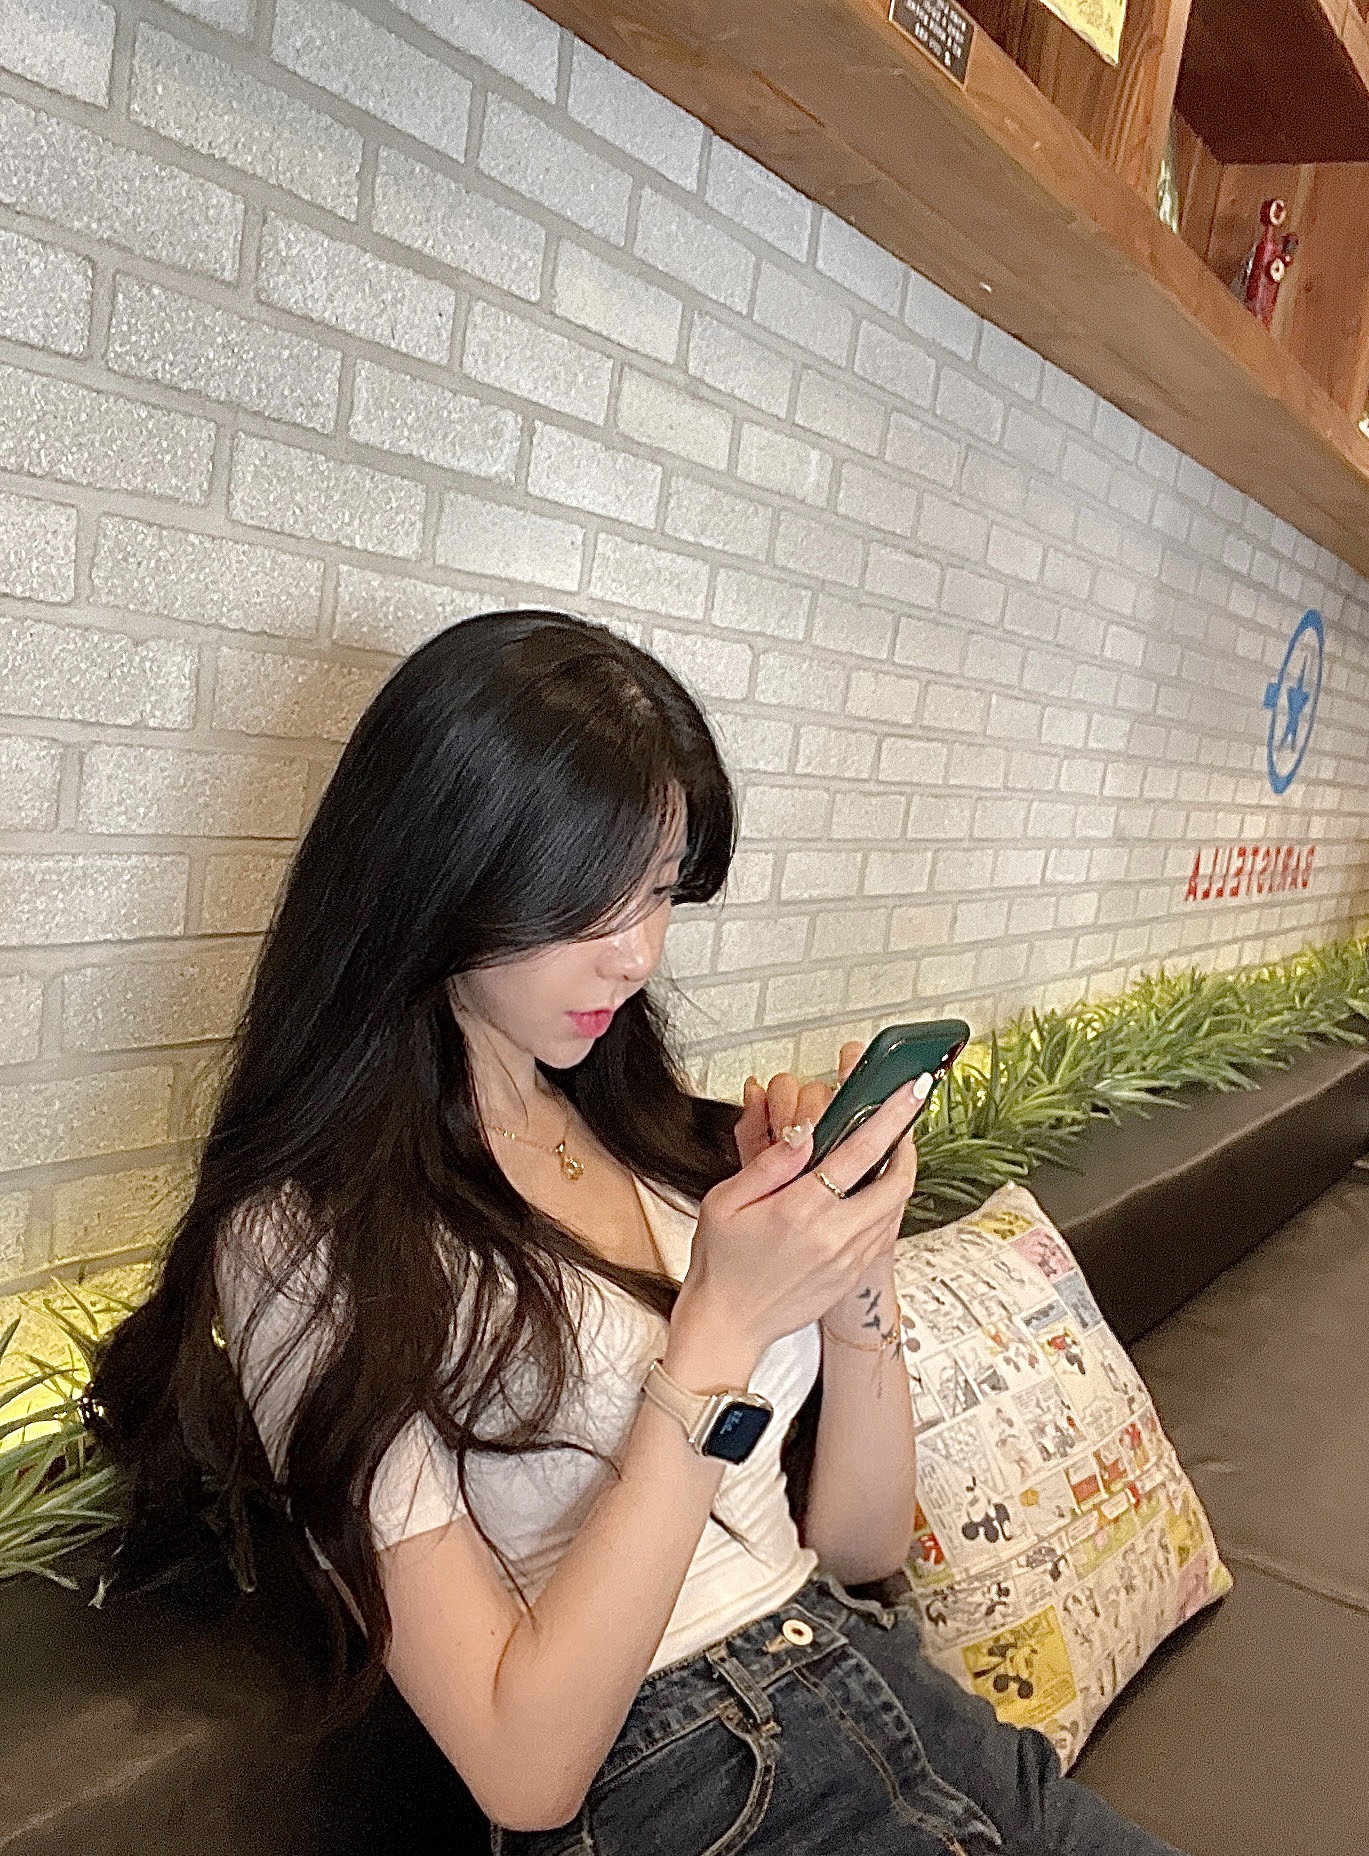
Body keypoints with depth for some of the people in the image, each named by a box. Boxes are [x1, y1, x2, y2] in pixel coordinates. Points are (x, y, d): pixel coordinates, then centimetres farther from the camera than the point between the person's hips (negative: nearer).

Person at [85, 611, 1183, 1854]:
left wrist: (854, 1266, -10)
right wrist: (722, 1330, -22)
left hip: (896, 1703, 5)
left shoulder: (645, 1126, 4)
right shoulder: (305, 1241, -13)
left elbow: (860, 1544, 6)